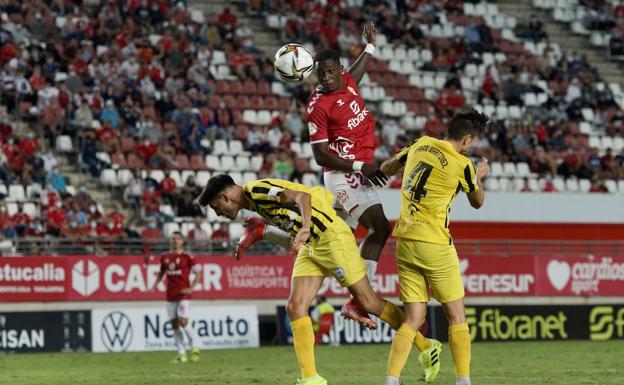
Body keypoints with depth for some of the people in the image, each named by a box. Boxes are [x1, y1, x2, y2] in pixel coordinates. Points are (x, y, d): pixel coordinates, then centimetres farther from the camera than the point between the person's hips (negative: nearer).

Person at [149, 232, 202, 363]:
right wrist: (154, 285, 8)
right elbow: (161, 273, 23)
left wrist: (191, 288, -12)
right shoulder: (165, 257, 9)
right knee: (174, 324, 3)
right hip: (170, 296, 5)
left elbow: (198, 273, -2)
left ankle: (195, 348, 5)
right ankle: (182, 354, 9)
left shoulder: (187, 257, -5)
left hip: (183, 295, -5)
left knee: (183, 322, -14)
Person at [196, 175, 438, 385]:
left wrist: (305, 228, -46)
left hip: (331, 237, -9)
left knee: (368, 302, -4)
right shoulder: (252, 202, 12)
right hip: (310, 246, 9)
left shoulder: (257, 190, -17)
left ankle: (426, 346, 9)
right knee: (295, 308, -4)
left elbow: (302, 196, -31)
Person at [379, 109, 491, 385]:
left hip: (405, 240, 6)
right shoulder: (461, 165, -9)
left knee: (413, 319, 5)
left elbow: (386, 168, 21)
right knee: (456, 315, 6)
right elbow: (477, 202, 10)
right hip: (434, 243, -6)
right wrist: (478, 177, 29)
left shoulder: (421, 145, 6)